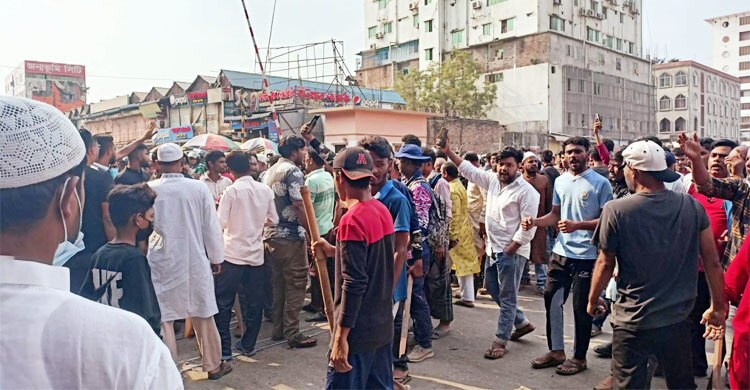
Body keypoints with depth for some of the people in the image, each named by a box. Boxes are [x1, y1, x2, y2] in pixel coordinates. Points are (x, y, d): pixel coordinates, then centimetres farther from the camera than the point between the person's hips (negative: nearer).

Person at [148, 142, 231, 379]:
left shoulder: (149, 190, -9)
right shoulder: (199, 188, -9)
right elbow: (211, 227, -3)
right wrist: (216, 258, 8)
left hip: (162, 262, -1)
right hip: (194, 260, 1)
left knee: (163, 318, 8)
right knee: (203, 315, 15)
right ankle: (213, 365, 28)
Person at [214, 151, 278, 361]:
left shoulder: (232, 191, -11)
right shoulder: (265, 190, 2)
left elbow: (221, 223, -14)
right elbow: (274, 219, 8)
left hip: (233, 255, -4)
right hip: (256, 254, 4)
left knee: (223, 303, 6)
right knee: (253, 302, 13)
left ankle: (224, 349, 7)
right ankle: (249, 345, 22)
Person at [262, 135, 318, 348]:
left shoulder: (268, 172, 15)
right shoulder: (293, 171, -12)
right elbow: (298, 205, -19)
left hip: (270, 236, 9)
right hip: (291, 236, -9)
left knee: (278, 284, 16)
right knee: (296, 285, -2)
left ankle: (278, 329, 23)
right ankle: (292, 334, 2)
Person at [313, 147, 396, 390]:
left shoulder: (352, 220, -20)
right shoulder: (383, 211, 4)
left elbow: (354, 283, -23)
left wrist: (341, 337, -19)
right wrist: (335, 251, 15)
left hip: (358, 332, -8)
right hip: (383, 325, 8)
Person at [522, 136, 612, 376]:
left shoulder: (600, 183, -8)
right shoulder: (560, 181, 9)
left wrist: (577, 226, -23)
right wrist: (535, 222, -2)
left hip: (586, 255, -6)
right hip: (561, 252, 6)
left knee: (581, 309, 5)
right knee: (552, 301, 12)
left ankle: (579, 357, 22)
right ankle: (556, 351, 28)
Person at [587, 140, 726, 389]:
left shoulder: (616, 210, -16)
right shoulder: (692, 206, -5)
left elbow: (605, 264, -8)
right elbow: (712, 262, 0)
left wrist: (592, 301, 8)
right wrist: (718, 308, 11)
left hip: (634, 324, -4)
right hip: (678, 319, 4)